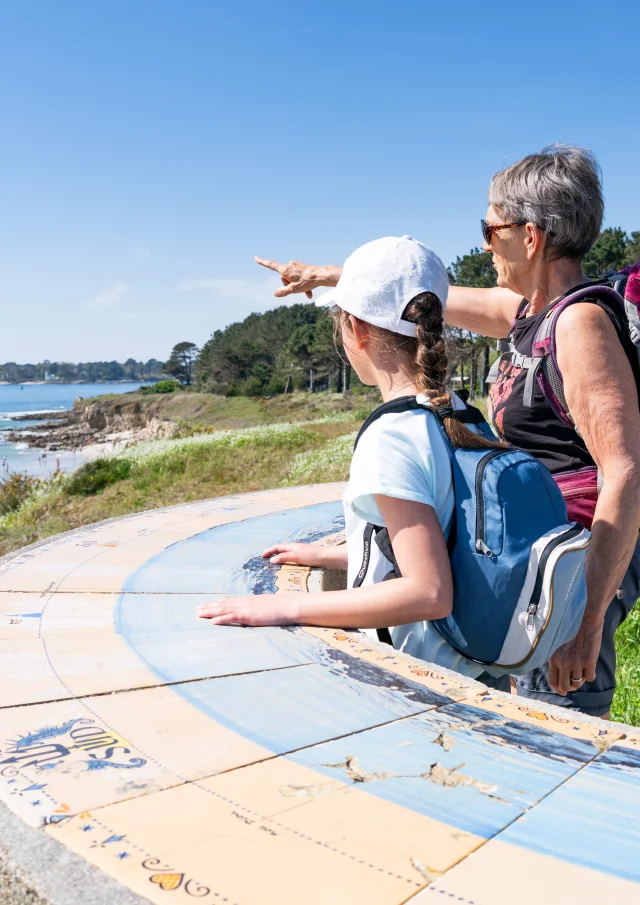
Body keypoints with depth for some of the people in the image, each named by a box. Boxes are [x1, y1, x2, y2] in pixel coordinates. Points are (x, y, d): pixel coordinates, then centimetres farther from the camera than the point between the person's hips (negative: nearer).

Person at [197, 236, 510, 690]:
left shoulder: (388, 438, -21)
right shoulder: (459, 416, 4)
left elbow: (429, 593, -25)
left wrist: (288, 607, -21)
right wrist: (326, 555, 19)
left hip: (423, 675, -8)